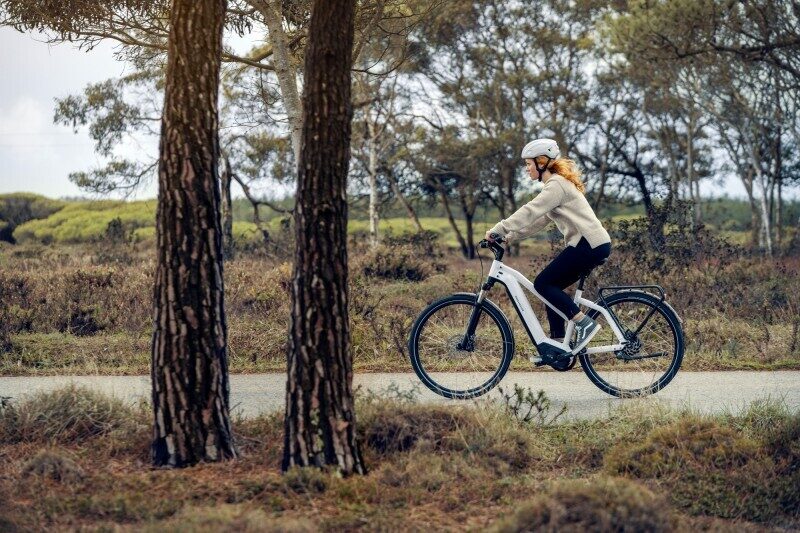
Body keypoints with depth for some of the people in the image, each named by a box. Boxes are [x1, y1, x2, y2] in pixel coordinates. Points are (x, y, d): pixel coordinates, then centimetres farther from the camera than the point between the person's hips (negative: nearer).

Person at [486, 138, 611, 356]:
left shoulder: (556, 185, -11)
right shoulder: (557, 184, 21)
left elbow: (530, 212, -20)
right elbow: (539, 219, 21)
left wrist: (498, 230, -21)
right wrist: (509, 237, 13)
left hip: (590, 244, -10)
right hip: (594, 244, 10)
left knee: (543, 284, -10)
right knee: (550, 286, 9)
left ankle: (584, 323, -11)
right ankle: (558, 344, 9)